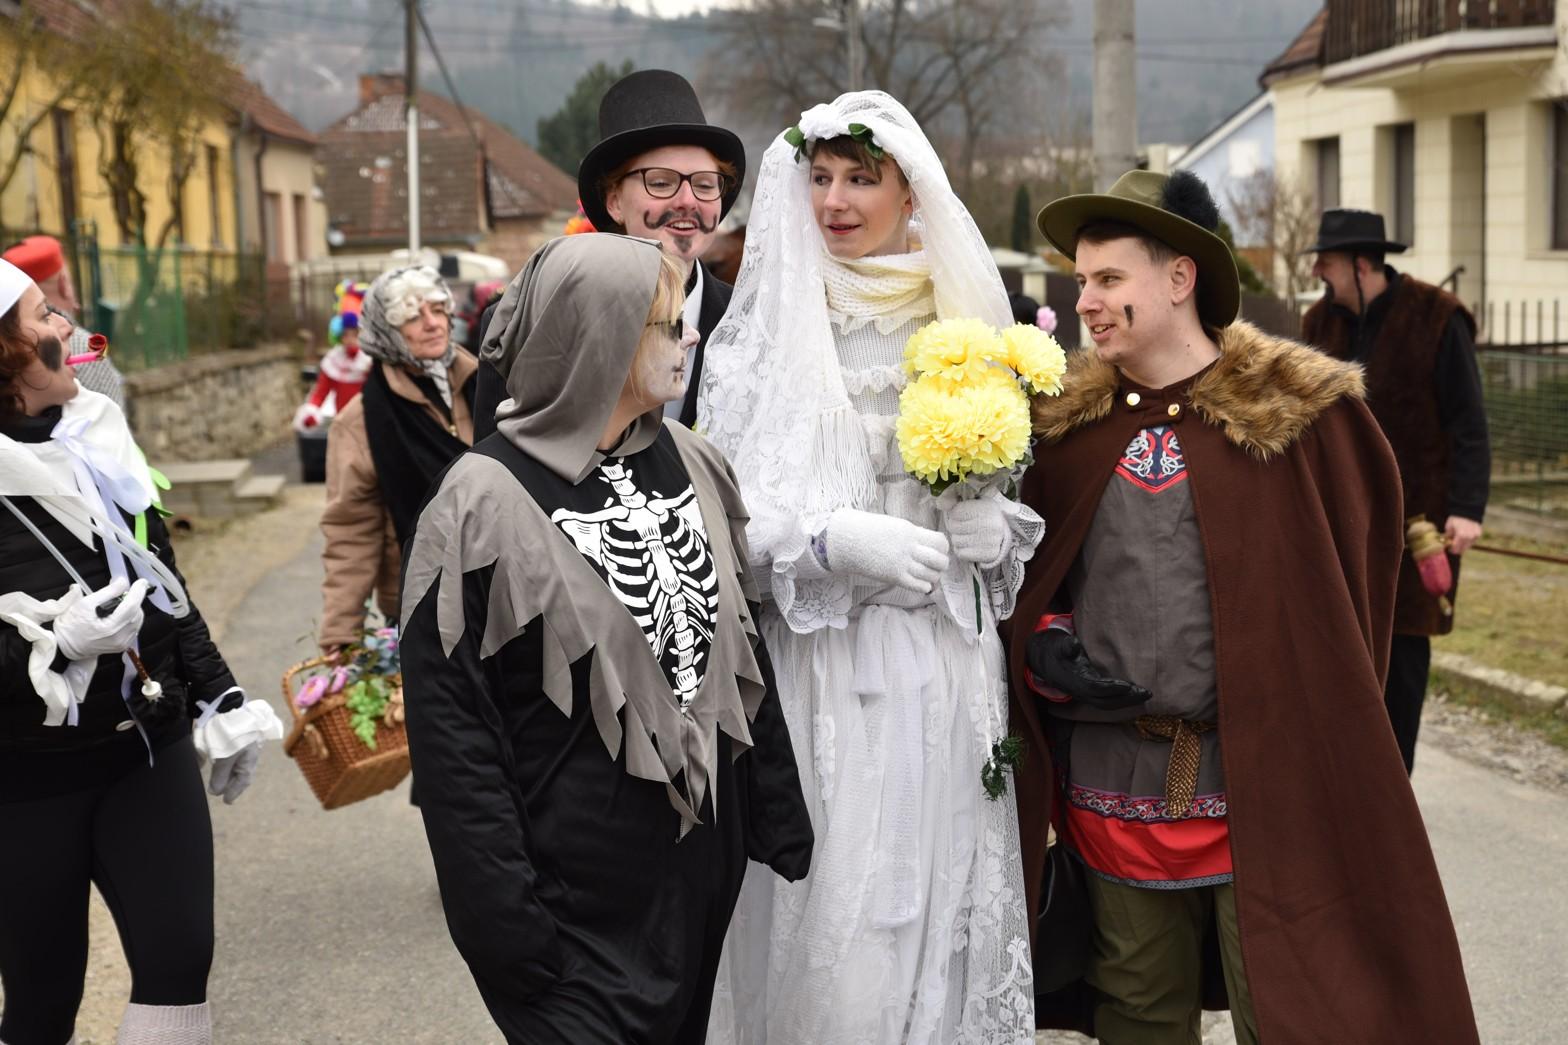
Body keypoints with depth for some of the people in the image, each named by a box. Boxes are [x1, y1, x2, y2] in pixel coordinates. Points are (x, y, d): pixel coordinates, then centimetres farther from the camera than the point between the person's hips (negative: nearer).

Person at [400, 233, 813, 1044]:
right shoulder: (485, 503, -15)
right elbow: (452, 730, -14)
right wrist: (505, 921, -16)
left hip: (703, 876, 6)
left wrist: (781, 824, 11)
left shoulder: (692, 466, 4)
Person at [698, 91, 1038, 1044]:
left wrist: (996, 529, -6)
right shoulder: (765, 324, -1)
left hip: (946, 656, 3)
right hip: (820, 656, -3)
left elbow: (1022, 490, 16)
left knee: (945, 897, 6)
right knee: (830, 912, -2)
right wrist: (838, 539, -19)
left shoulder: (965, 314, 9)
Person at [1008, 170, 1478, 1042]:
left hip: (1266, 786, -3)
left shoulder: (1300, 414, -5)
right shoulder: (1069, 424, 7)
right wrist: (1043, 643, -4)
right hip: (1115, 792, 4)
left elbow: (1359, 572, 1)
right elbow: (1027, 576, 15)